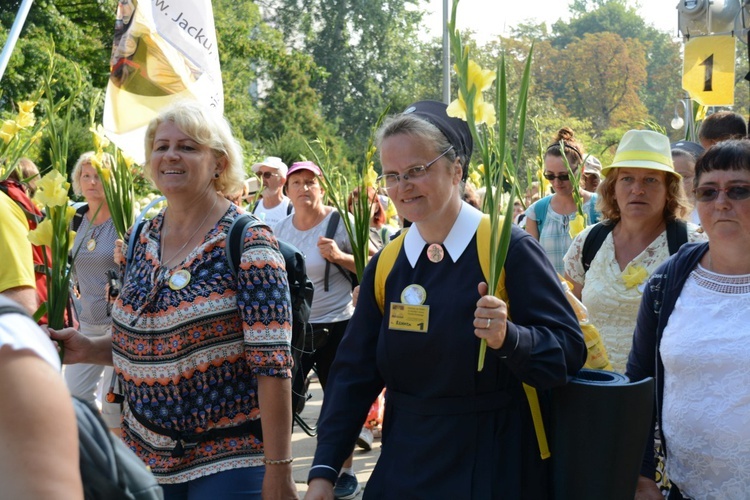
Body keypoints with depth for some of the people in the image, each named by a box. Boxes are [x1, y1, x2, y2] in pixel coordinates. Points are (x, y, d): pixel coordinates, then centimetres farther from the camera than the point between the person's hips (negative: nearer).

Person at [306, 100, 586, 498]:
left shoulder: (508, 249, -13)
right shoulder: (385, 265, 2)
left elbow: (568, 350, -15)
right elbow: (354, 371, 4)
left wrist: (508, 338, -35)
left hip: (492, 466, -4)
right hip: (404, 466, 5)